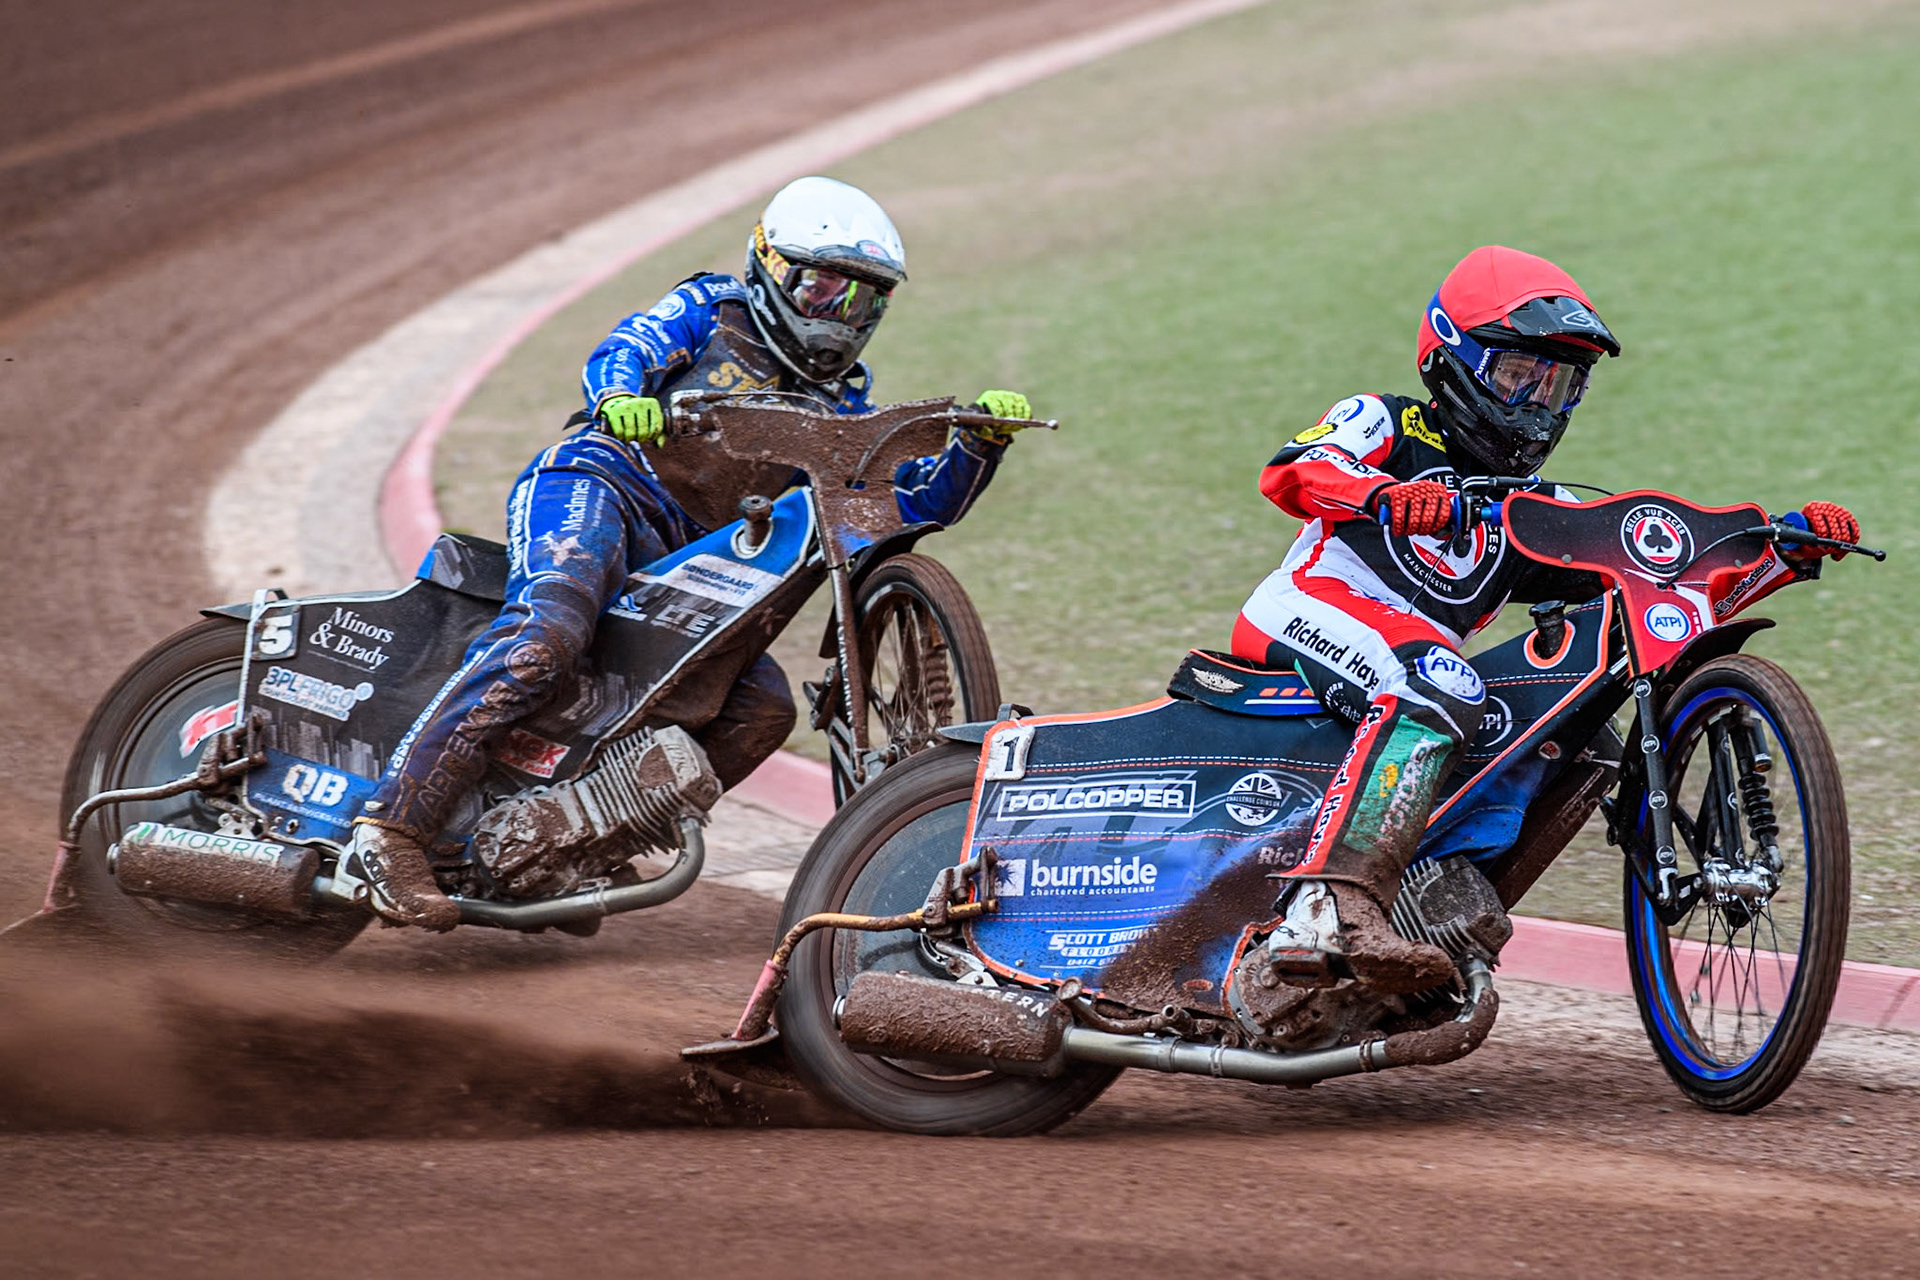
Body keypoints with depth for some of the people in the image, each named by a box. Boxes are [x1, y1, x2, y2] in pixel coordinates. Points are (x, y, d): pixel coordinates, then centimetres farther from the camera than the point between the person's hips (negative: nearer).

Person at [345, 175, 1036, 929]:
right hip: (598, 487, -7)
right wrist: (618, 395, -30)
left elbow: (919, 501, 20)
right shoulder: (714, 311, 11)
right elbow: (620, 351, -6)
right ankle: (391, 831, -42)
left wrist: (980, 440, 1)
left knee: (762, 706, -12)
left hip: (678, 567, 7)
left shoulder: (837, 405, 24)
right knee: (547, 633, -34)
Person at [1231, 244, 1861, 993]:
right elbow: (1290, 472, -11)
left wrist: (1790, 547, 4)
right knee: (1438, 691, -35)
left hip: (1423, 663, 7)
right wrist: (1387, 497, -32)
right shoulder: (1384, 426, 11)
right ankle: (1330, 912, -52)